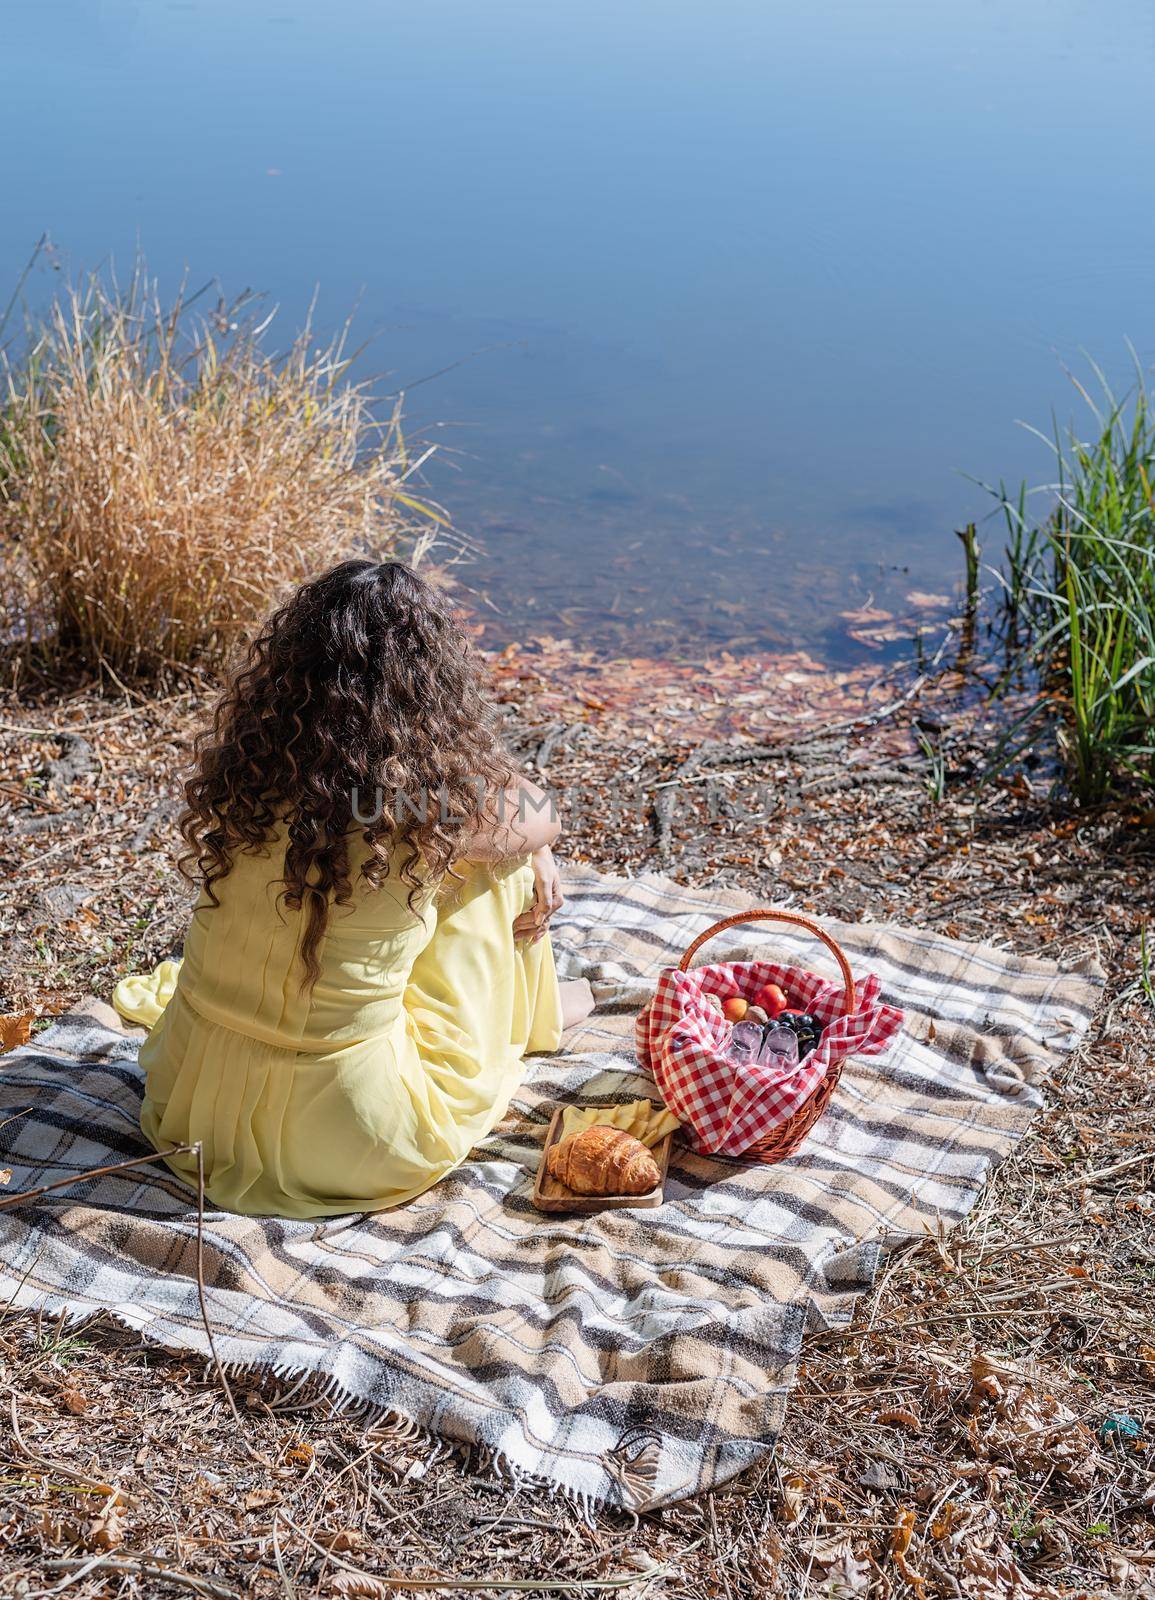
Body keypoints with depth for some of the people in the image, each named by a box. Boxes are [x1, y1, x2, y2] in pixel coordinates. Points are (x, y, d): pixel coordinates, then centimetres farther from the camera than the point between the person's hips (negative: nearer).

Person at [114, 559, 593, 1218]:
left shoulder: (243, 760, -7)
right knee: (510, 863, 11)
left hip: (187, 1096, 5)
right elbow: (542, 823, 4)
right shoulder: (434, 797, -19)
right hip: (341, 1134, -4)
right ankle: (530, 1013, 39)